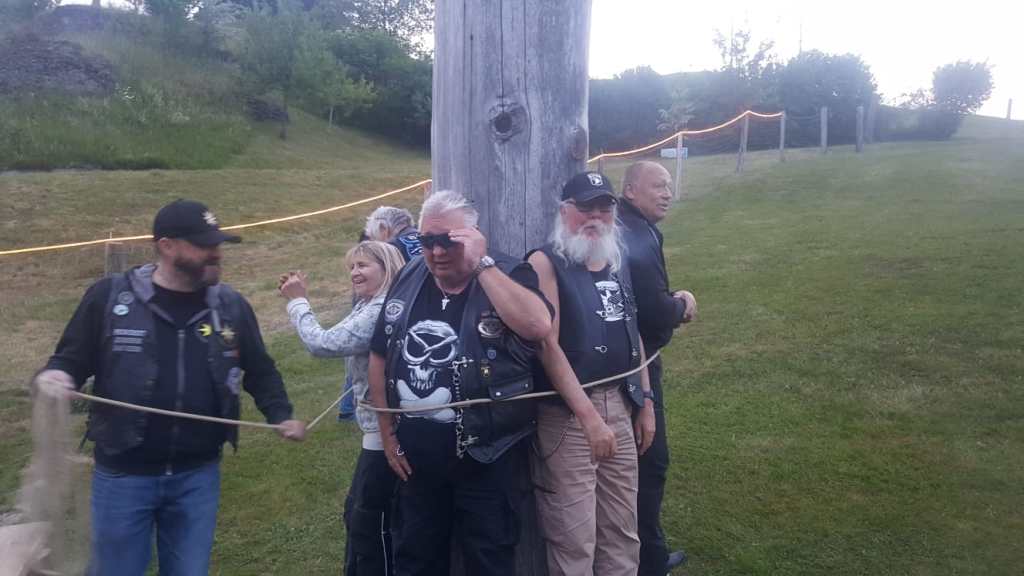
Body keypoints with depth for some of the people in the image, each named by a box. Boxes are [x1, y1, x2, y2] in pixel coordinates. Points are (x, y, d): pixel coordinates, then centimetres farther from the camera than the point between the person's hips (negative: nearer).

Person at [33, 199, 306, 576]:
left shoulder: (230, 306, 1)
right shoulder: (110, 297, -7)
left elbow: (258, 371, 12)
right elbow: (72, 359, 2)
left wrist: (280, 415, 0)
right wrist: (54, 376, -19)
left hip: (198, 476, 2)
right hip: (124, 475, -2)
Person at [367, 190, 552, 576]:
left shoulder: (509, 276, -12)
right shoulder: (408, 280, 2)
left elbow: (538, 326, -34)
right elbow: (379, 355, 10)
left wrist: (482, 263, -28)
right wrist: (387, 430, 8)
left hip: (486, 454, -4)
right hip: (416, 453, 5)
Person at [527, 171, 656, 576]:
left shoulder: (617, 263, 12)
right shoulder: (546, 262, -10)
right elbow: (548, 345, -16)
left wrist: (645, 401, 14)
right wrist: (589, 416, -19)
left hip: (620, 406, 7)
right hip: (567, 413, -7)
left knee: (623, 531, 15)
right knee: (574, 540, 0)